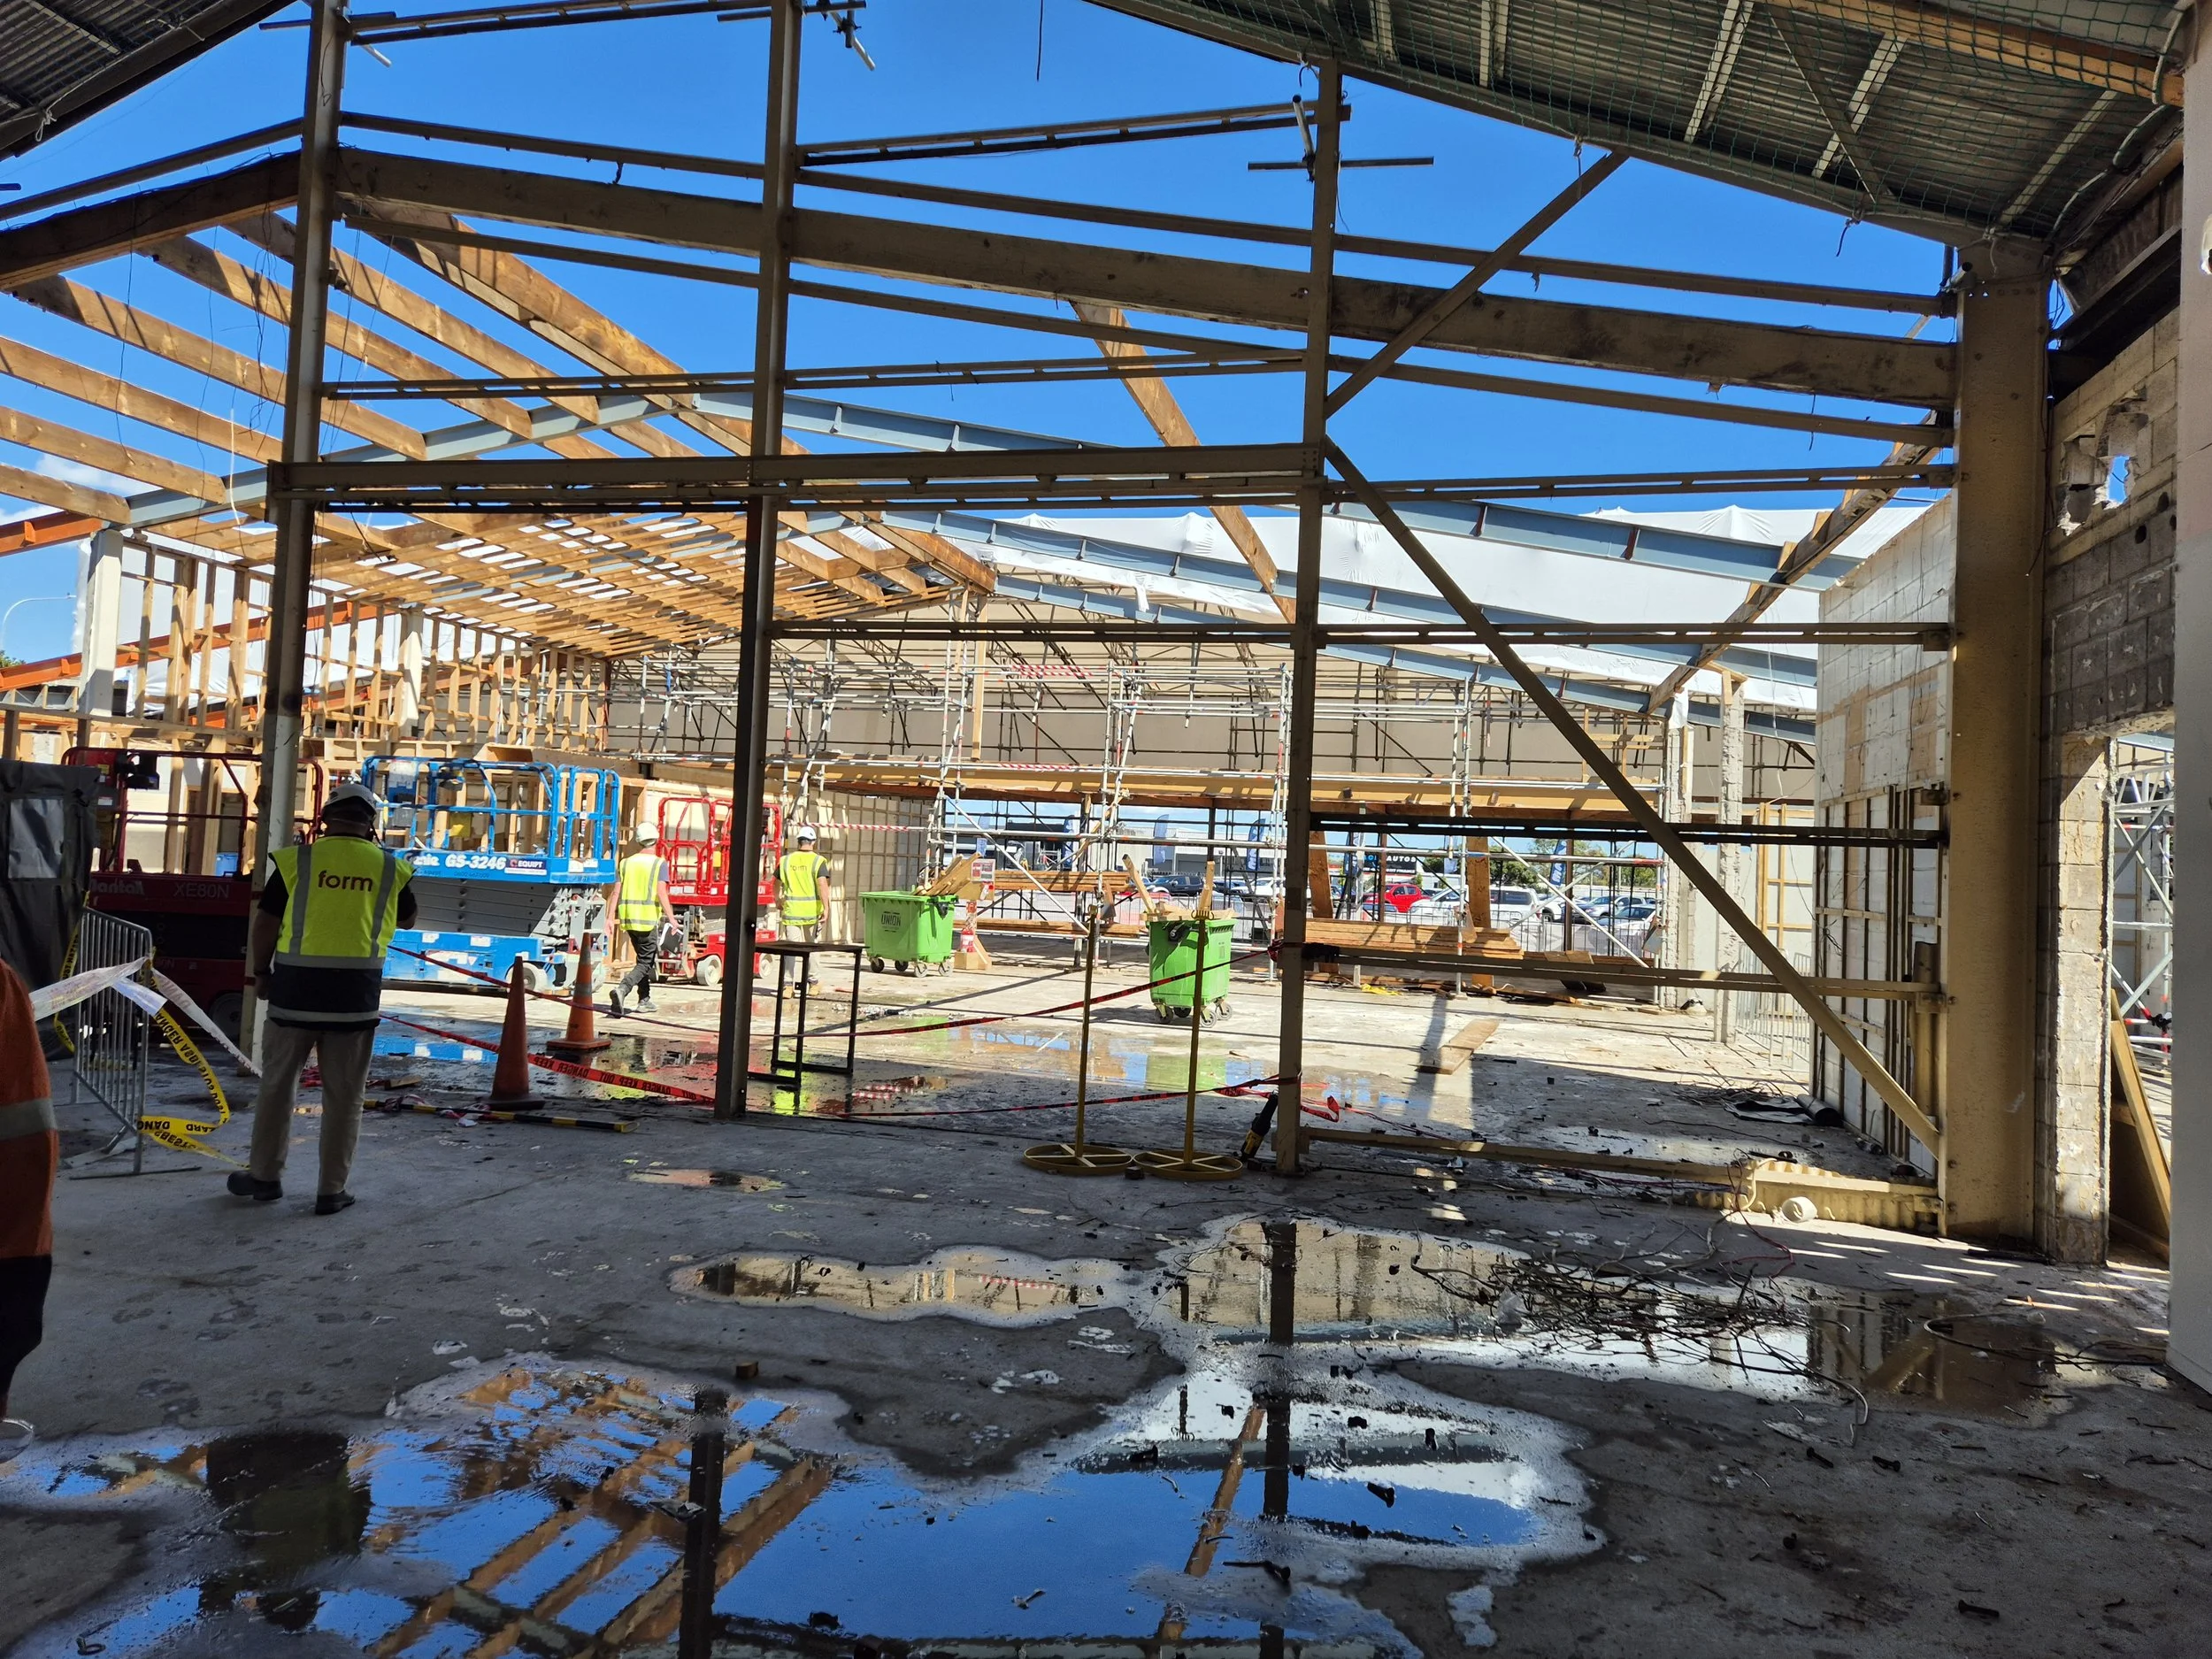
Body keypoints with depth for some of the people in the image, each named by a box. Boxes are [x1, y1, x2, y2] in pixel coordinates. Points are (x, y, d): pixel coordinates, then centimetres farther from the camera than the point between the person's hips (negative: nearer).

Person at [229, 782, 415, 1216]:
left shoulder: (297, 860, -1)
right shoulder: (389, 868, 2)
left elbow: (265, 924, 3)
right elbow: (406, 920, 19)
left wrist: (260, 974, 17)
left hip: (296, 988, 0)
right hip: (356, 995, 0)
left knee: (277, 1084, 17)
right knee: (343, 1096, 8)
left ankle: (265, 1176, 28)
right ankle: (332, 1190, 13)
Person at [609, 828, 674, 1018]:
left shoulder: (625, 863, 9)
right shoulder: (660, 863, -4)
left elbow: (617, 891, 5)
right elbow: (661, 892, -14)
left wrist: (612, 917, 7)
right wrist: (671, 917, -15)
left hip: (628, 918, 5)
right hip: (649, 919, -5)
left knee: (642, 958, 20)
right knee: (646, 963, -1)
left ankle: (644, 1000, 21)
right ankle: (622, 989, -23)